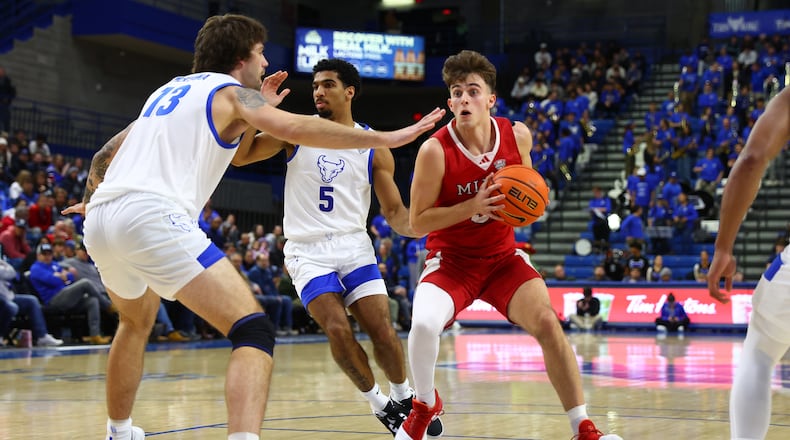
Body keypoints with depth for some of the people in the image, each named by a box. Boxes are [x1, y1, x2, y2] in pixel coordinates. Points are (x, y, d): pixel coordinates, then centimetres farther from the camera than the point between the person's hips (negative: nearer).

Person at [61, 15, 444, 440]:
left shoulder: (169, 89, 29)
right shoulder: (233, 92, 9)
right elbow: (294, 127, -11)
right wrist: (385, 138, -11)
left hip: (101, 219, 8)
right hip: (154, 218, -8)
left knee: (138, 319, 36)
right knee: (254, 331, -10)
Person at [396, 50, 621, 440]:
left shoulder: (517, 136, -8)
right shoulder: (435, 150, -20)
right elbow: (417, 222, -17)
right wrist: (473, 206, -28)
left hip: (502, 256, 3)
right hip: (451, 260, -3)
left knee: (547, 322, -16)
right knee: (424, 323, -29)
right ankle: (425, 405, 3)